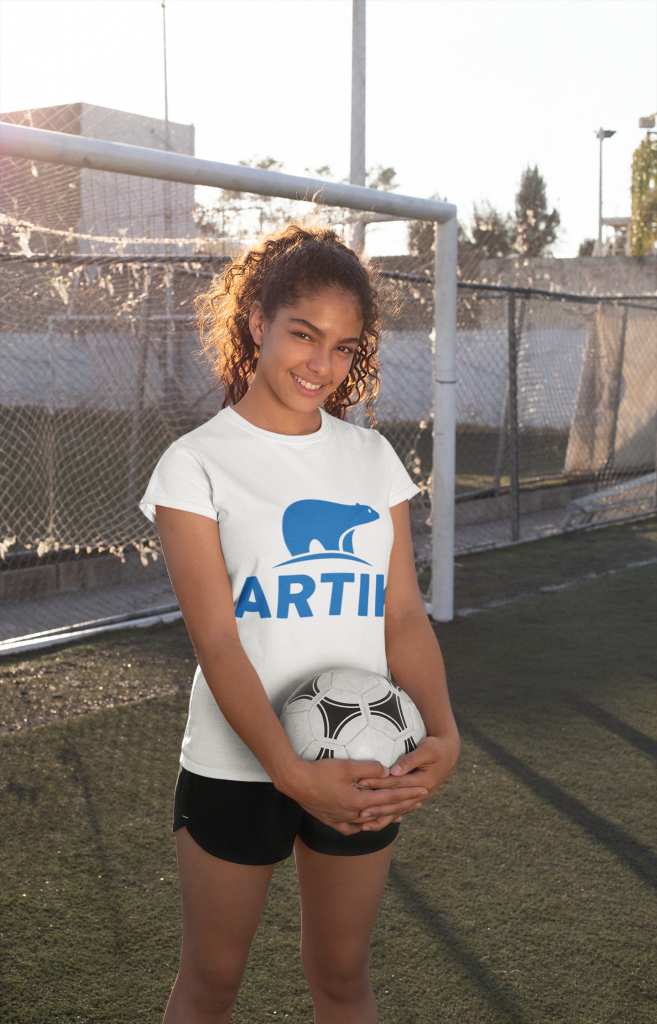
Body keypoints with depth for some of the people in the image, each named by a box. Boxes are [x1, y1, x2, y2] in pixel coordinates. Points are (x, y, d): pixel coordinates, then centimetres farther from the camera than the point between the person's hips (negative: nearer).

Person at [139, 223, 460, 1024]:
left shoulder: (372, 458, 4)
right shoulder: (197, 463, -8)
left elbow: (404, 613, 0)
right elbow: (216, 640, -15)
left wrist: (442, 733, -17)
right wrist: (294, 773, -25)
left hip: (363, 771, 3)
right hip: (236, 769, -3)